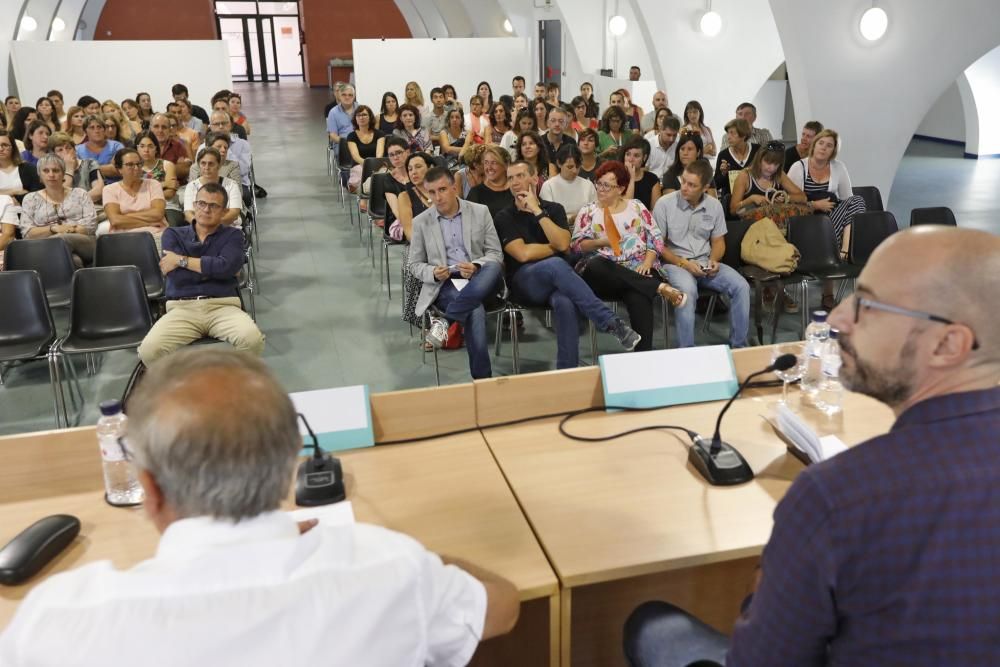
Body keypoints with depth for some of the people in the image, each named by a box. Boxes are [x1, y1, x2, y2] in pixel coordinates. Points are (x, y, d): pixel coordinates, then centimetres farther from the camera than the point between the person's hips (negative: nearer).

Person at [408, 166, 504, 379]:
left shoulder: (480, 212, 6)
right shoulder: (421, 222, 6)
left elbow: (496, 254, 5)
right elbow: (415, 265, 10)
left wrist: (476, 267, -17)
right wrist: (433, 273, -13)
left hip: (478, 279, 2)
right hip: (443, 285, -2)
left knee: (493, 268, -36)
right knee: (475, 312, -35)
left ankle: (443, 317, -28)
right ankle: (481, 378, -24)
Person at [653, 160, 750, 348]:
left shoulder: (714, 206, 4)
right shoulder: (665, 204, -8)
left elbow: (718, 241, 14)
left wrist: (713, 260, -8)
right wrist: (683, 263, -17)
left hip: (704, 263, 5)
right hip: (674, 262, -4)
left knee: (741, 286, -17)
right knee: (687, 290, -36)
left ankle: (738, 346, -5)